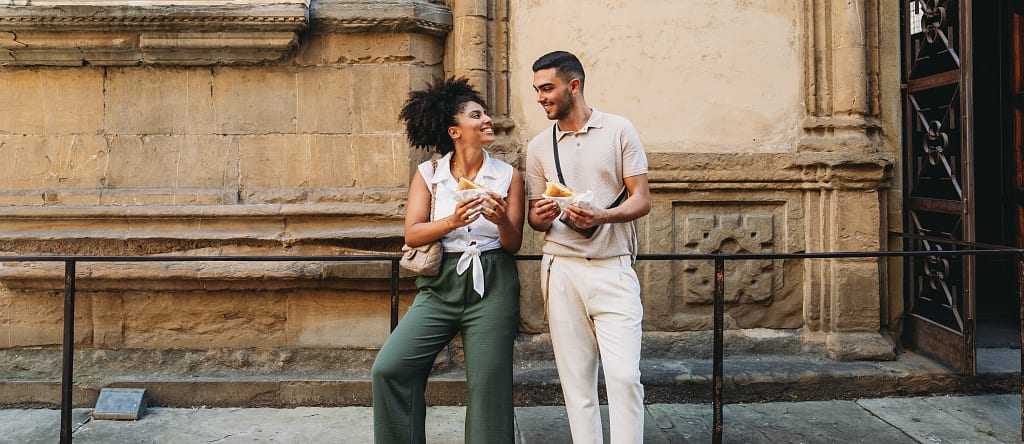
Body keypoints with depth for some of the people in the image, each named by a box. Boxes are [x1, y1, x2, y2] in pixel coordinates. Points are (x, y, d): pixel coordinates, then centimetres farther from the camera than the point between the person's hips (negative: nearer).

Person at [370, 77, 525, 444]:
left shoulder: (508, 176, 2)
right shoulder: (428, 174, 2)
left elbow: (514, 243, 2)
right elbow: (412, 234, -5)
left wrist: (501, 220, -19)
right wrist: (452, 221, -22)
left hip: (492, 286, 0)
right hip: (442, 283, 1)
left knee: (489, 386, 1)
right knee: (389, 369, -8)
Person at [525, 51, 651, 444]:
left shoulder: (619, 130, 3)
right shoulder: (538, 146, 11)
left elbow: (641, 200, 0)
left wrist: (602, 216, -19)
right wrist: (542, 217, -10)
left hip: (613, 267, -2)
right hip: (562, 268, 3)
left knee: (624, 375, -9)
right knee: (576, 379, 4)